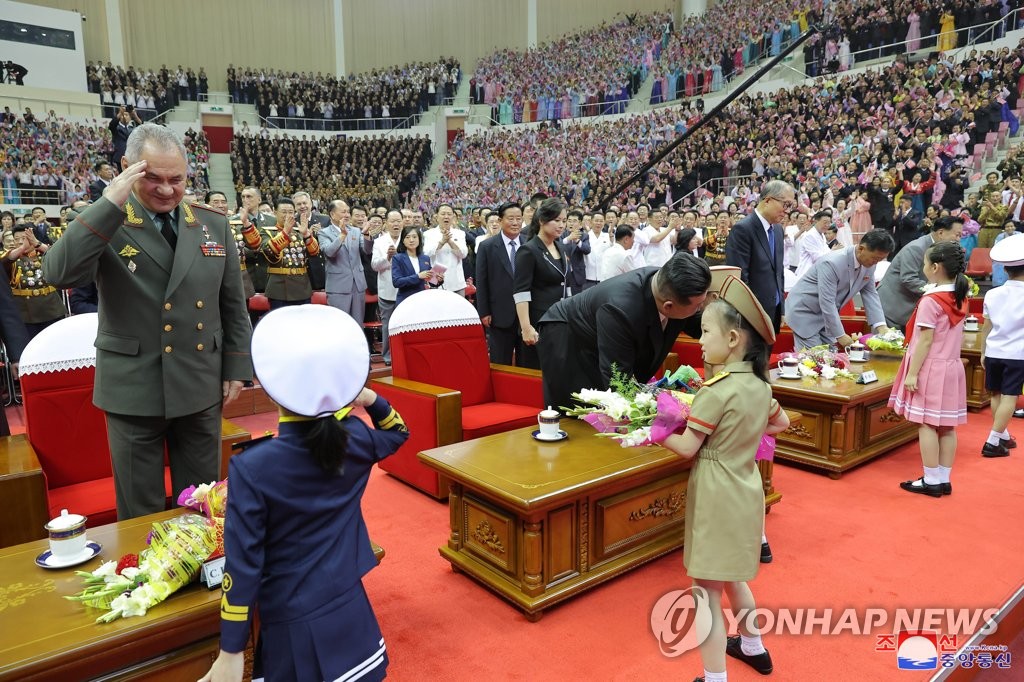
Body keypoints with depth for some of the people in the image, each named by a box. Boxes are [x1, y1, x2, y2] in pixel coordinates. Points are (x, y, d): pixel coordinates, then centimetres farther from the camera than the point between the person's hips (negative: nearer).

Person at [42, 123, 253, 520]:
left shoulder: (214, 225, 5)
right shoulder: (104, 225, -4)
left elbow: (233, 304, 8)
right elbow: (58, 274, -23)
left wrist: (237, 367, 5)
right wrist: (109, 204, -24)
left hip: (201, 386, 3)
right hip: (133, 390, -2)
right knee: (141, 512, 12)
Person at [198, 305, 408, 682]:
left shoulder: (252, 468, -21)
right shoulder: (354, 439, -9)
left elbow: (243, 565, -16)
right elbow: (396, 432, 16)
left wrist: (231, 652, -6)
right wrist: (371, 400, -2)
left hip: (294, 627, -3)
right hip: (350, 612, 4)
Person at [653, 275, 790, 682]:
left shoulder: (717, 390, -22)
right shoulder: (760, 385, 2)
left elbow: (687, 448, -18)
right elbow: (781, 424, 21)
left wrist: (655, 430, -4)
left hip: (717, 498, -9)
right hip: (746, 492, 9)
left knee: (707, 592, 2)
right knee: (733, 577, 27)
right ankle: (753, 647, 45)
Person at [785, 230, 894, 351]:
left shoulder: (870, 264, -7)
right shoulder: (832, 263, -30)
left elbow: (869, 294, 3)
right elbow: (827, 302, -29)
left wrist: (881, 325, -8)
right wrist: (840, 335, -24)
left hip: (826, 314, 8)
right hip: (805, 311, -8)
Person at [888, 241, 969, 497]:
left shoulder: (931, 300, -16)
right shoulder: (959, 298, 7)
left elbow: (925, 341, -18)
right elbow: (950, 336, 12)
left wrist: (912, 372, -15)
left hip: (931, 369, -8)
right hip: (952, 367, 8)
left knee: (927, 425, 0)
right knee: (947, 426, 10)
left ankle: (932, 481, 4)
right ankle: (944, 480, 17)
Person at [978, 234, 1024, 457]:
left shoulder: (992, 294, 2)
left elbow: (986, 327, 7)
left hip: (993, 352, 4)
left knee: (996, 394, 16)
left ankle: (1003, 436, 28)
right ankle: (993, 442, -6)